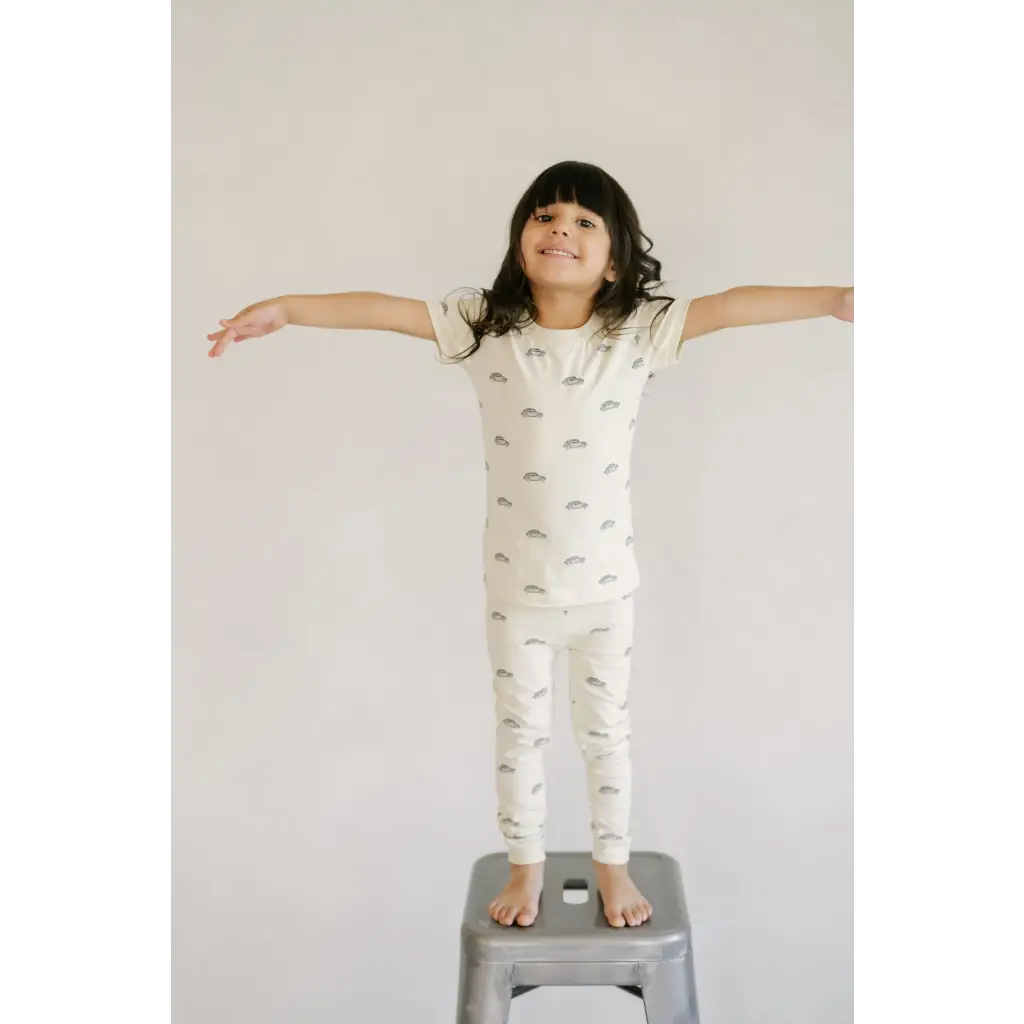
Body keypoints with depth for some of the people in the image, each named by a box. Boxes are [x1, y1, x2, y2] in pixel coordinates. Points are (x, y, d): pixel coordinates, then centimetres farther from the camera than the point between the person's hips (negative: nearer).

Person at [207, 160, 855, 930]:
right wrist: (285, 309, -23)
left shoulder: (640, 332, -10)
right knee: (520, 730, 17)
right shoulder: (484, 326, -9)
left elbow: (732, 306, -18)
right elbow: (386, 309, -14)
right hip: (517, 585, 1)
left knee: (607, 731, 16)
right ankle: (526, 865, 37)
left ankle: (613, 865, 37)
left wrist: (837, 299, -26)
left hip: (607, 584, 0)